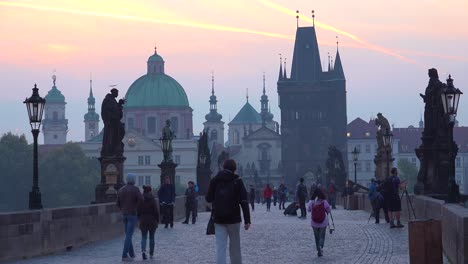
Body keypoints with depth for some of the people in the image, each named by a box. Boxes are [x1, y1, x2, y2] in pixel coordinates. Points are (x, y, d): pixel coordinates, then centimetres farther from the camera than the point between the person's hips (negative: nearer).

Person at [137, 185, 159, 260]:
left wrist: (139, 219, 14)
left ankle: (143, 250, -19)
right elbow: (156, 211, -10)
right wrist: (157, 220, 2)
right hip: (152, 221, -2)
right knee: (151, 237, 11)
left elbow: (138, 211, 2)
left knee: (144, 237, 6)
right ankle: (151, 254, 15)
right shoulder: (152, 200, -11)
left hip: (143, 221, 2)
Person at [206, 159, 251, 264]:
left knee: (220, 247, -1)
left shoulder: (215, 180, 2)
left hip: (218, 219, 2)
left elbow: (208, 198, 8)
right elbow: (244, 201, -9)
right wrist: (247, 220, -9)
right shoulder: (237, 181, -5)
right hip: (233, 219, -1)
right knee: (235, 247, 10)